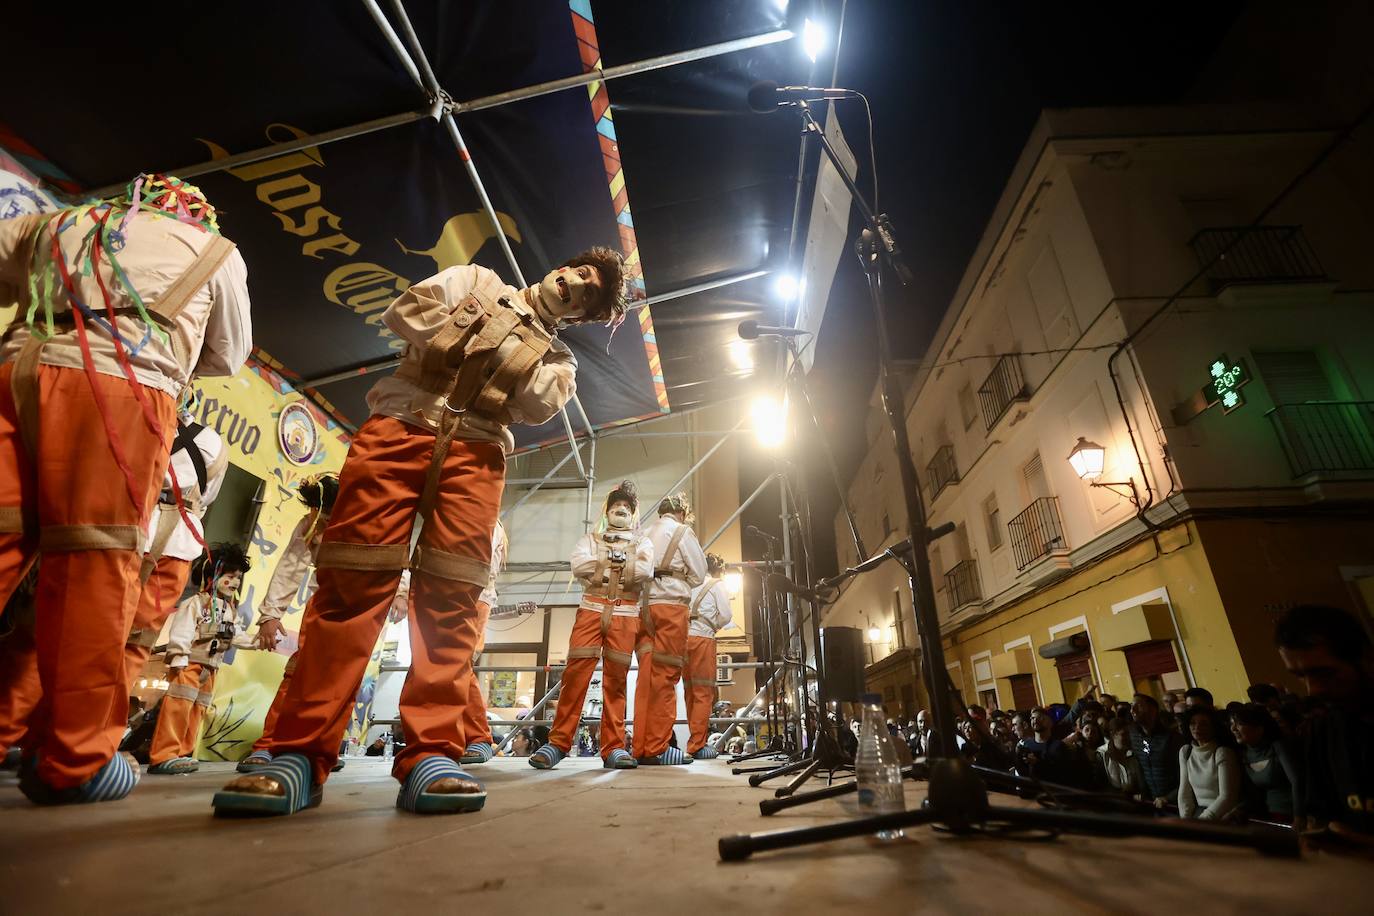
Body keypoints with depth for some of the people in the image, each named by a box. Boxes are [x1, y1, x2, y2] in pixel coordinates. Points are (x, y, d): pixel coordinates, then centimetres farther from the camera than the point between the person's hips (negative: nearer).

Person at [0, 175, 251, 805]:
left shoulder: (56, 223, 30)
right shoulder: (217, 251, 19)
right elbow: (227, 358, 22)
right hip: (119, 390, -4)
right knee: (95, 568, -5)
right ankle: (73, 761, 0)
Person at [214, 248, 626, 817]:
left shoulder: (557, 360, 22)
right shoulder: (477, 282, 25)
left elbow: (539, 406, 0)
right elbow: (404, 314, 12)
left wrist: (491, 344, 4)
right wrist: (453, 342, 8)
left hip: (475, 451, 1)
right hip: (399, 425, 0)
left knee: (451, 597, -12)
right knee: (353, 580, -9)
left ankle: (430, 757, -11)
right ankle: (300, 755, -6)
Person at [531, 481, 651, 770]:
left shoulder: (643, 543, 18)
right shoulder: (590, 539, 19)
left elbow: (645, 571, -3)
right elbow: (578, 565, -2)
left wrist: (601, 565, -2)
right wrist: (619, 562, -3)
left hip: (625, 614, 0)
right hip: (591, 608, 0)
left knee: (616, 679, -1)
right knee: (576, 673, -8)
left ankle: (613, 747, 2)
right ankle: (558, 743, -2)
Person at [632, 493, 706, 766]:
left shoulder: (646, 534, 18)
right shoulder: (682, 531, 4)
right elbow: (699, 574, 6)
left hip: (643, 605, 5)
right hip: (670, 605, -5)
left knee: (647, 676, 4)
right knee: (666, 675, -5)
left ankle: (641, 747, 5)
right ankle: (657, 748, -5)